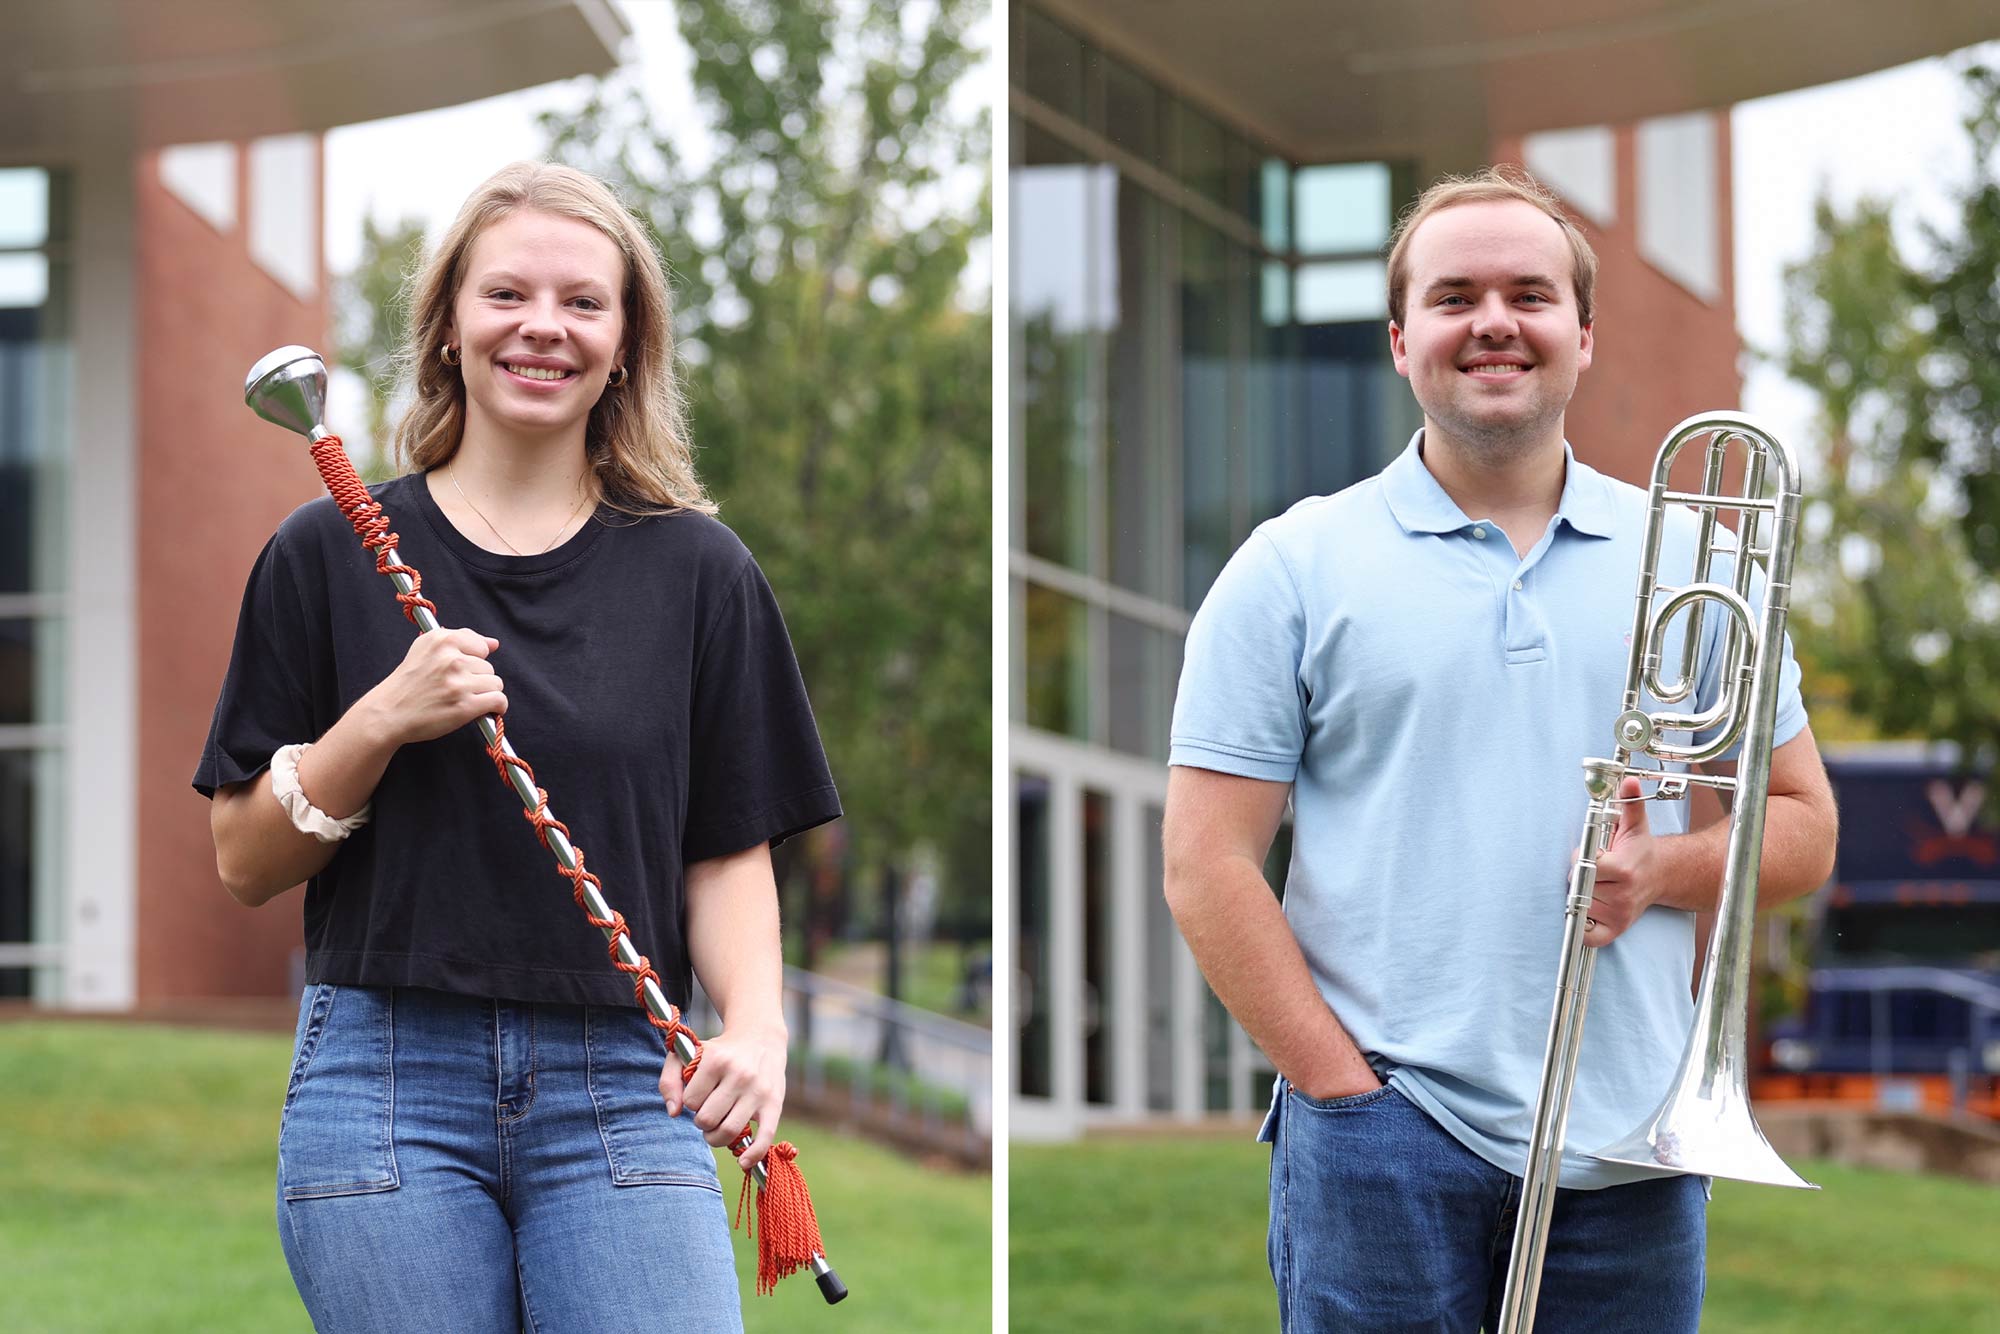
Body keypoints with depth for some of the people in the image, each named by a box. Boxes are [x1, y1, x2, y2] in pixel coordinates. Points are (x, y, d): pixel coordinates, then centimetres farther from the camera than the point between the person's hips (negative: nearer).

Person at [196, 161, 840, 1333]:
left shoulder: (698, 570, 10)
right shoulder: (333, 554, 7)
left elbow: (730, 850, 10)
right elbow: (245, 864, 7)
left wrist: (755, 1024, -8)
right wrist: (381, 722, -10)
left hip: (625, 1092, 0)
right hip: (386, 1079, 0)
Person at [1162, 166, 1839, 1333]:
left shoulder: (1692, 563, 11)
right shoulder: (1295, 569, 4)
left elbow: (1804, 829, 13)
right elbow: (1208, 866, -1)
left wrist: (1668, 867, -7)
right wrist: (1342, 1084, -9)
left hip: (1632, 1147, 2)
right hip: (1385, 1148, -2)